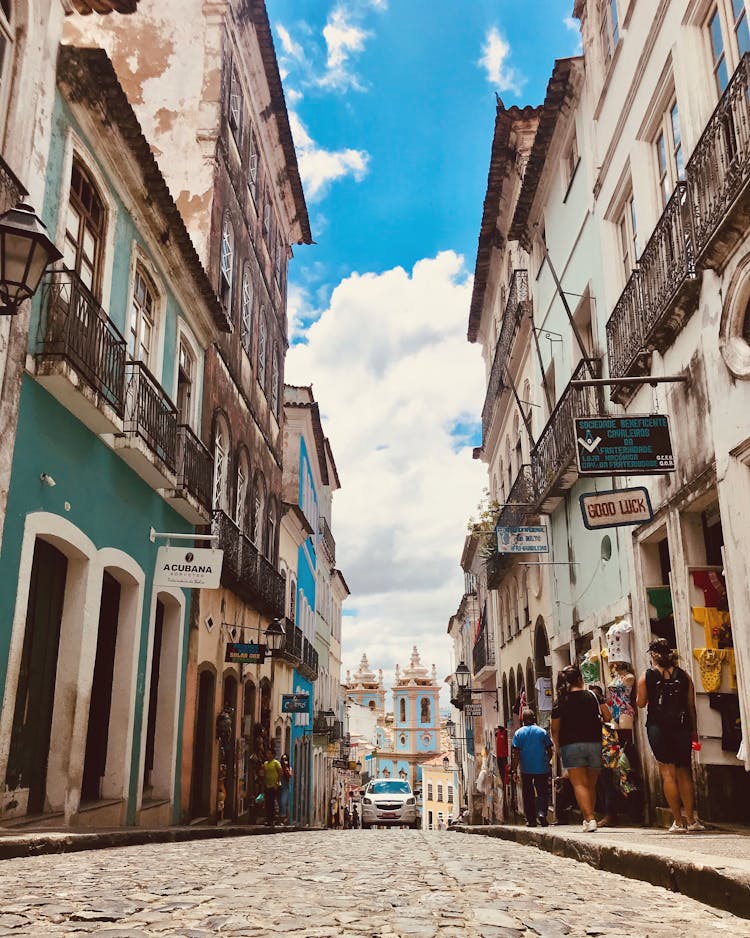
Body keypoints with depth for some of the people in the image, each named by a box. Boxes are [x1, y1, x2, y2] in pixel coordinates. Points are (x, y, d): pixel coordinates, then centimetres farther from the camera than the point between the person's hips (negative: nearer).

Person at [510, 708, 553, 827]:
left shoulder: (518, 733, -1)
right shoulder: (542, 732, 1)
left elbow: (516, 753, -6)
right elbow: (549, 751, 5)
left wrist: (514, 768, -2)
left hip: (526, 769, 0)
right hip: (541, 768, 0)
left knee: (528, 795, 9)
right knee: (542, 792, 6)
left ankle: (531, 820, 8)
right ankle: (542, 812, -18)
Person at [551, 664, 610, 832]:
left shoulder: (560, 701, 1)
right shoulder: (593, 695, 3)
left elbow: (555, 730, 3)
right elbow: (608, 717, -1)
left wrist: (558, 748, 18)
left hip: (571, 745, -2)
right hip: (594, 743, 2)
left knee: (579, 784, -4)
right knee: (591, 785, 14)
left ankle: (589, 819, -17)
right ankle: (588, 819, 17)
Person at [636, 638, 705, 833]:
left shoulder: (646, 676, -3)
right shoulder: (683, 675, 3)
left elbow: (641, 703, 2)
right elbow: (691, 706, 6)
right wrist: (694, 731, 15)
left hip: (657, 727, -2)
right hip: (682, 727, 2)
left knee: (668, 772, 1)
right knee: (684, 772, 12)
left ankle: (679, 822, 0)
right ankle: (691, 819, 12)